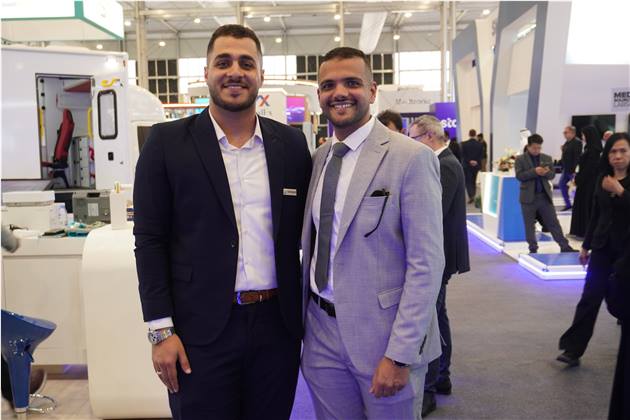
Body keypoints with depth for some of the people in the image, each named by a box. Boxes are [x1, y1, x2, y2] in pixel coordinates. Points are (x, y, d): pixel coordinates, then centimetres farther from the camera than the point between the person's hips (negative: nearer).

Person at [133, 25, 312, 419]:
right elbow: (150, 240, -4)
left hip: (278, 324, 3)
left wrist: (310, 313, 7)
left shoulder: (291, 143, 4)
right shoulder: (167, 142, -3)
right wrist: (161, 330, -8)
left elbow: (306, 230, 9)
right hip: (200, 331, -2)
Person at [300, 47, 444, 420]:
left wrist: (399, 354, -17)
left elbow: (427, 265, -15)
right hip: (322, 331, 6)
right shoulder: (319, 158, 7)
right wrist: (303, 314, 8)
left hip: (384, 334, -5)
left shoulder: (412, 158, -13)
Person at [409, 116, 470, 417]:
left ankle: (427, 391, 7)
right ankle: (441, 378, 33)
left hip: (437, 255, -10)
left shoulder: (446, 165, -18)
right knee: (436, 315, 19)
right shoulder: (443, 162, 12)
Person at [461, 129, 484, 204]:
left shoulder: (464, 144, -8)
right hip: (476, 165, 3)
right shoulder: (480, 144, -2)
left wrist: (469, 161, -9)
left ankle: (471, 196, -14)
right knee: (473, 181, 15)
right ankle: (472, 197, 19)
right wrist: (476, 161, -6)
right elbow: (481, 155, -4)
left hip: (467, 165, -3)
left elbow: (463, 155, -10)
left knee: (468, 181, 3)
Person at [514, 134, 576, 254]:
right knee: (530, 225, 5)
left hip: (545, 196, 2)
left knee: (553, 222, 5)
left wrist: (546, 172, -15)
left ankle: (565, 246, 10)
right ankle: (533, 249, 16)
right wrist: (534, 171, -22)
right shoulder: (520, 159, -1)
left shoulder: (547, 158, 9)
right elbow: (519, 176, -11)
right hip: (528, 197, -2)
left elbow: (552, 175, 7)